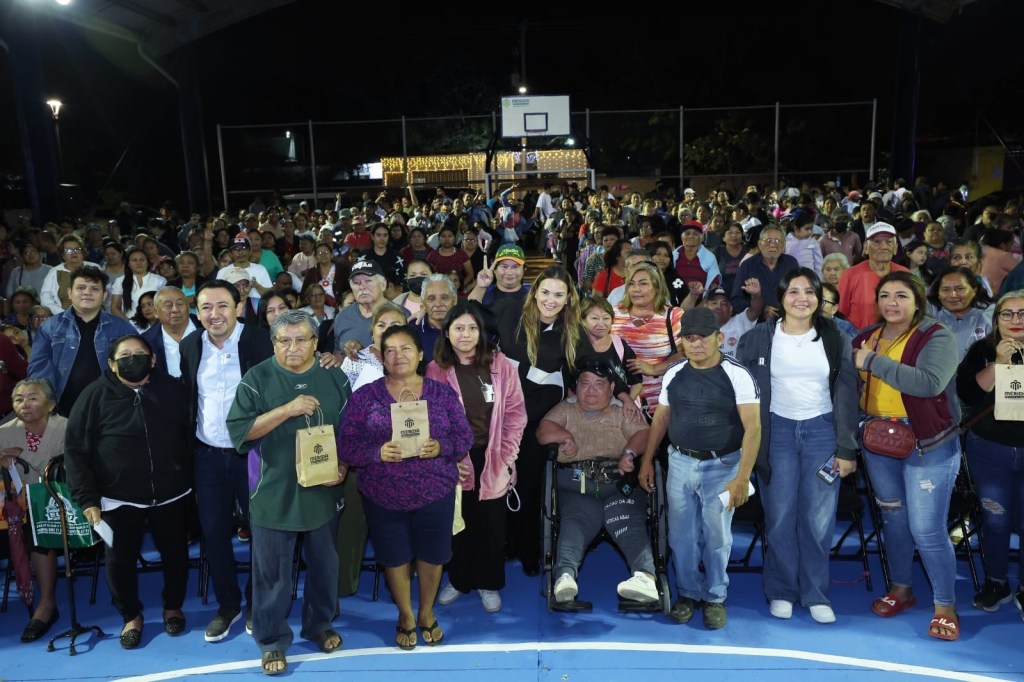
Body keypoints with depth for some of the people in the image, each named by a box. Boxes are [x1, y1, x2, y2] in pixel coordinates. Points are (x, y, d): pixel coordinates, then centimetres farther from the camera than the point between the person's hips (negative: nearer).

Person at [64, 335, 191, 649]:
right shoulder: (95, 395, -7)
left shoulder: (172, 389, -4)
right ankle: (131, 615, 35)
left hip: (171, 494, 1)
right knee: (119, 560, 10)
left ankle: (173, 607, 39)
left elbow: (190, 435, 4)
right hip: (119, 499, -1)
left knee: (175, 554, 13)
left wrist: (191, 478, 2)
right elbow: (75, 450, -6)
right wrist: (87, 498, -11)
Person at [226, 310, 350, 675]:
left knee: (324, 564, 17)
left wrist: (343, 466, -10)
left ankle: (320, 624, 39)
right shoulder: (257, 379, -8)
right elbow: (238, 430, -15)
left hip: (323, 490, 3)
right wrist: (287, 409, -24)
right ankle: (272, 640, 27)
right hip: (273, 493, -2)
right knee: (272, 571, 9)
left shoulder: (334, 377, -1)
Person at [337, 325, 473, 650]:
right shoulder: (364, 396, -4)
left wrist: (441, 447, -20)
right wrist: (378, 452, -24)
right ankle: (405, 616, 40)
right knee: (396, 558, 15)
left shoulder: (443, 394, -1)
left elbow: (465, 437, 0)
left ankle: (427, 613, 41)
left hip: (435, 492, 1)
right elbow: (346, 444, -6)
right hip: (383, 496, 0)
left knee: (432, 555, 15)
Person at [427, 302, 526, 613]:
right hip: (454, 461, 0)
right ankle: (458, 580, 31)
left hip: (492, 458, 1)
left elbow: (515, 413, 0)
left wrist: (506, 454, -5)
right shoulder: (436, 369, -2)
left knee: (492, 523, 9)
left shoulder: (501, 365, -1)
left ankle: (489, 584, 27)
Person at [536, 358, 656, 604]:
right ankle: (565, 576, -48)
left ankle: (645, 576, -46)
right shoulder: (565, 410, 29)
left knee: (627, 521, -29)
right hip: (577, 482, 0)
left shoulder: (624, 411, 25)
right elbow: (543, 432, 15)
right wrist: (564, 435, -6)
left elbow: (642, 432, 7)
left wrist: (629, 453, -14)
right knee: (575, 522, -29)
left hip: (620, 480, 0)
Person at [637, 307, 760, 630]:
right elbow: (660, 419, 14)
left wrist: (742, 477, -19)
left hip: (721, 466, -3)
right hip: (680, 463, 4)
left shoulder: (737, 375, -11)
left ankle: (715, 597, 26)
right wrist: (647, 461, 12)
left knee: (717, 537, 5)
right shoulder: (674, 376, 3)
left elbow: (752, 428, -14)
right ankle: (687, 593, 29)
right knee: (681, 535, 9)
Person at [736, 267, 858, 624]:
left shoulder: (836, 339, 3)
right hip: (777, 431, -1)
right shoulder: (758, 338, -1)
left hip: (822, 431, 1)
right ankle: (781, 591, 19)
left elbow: (846, 394, 3)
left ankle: (816, 593, 18)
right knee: (780, 518, 3)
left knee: (818, 519, 2)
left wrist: (846, 449, -2)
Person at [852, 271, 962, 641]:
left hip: (929, 445, -5)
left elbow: (930, 382, -29)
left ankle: (946, 605, 16)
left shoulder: (937, 337, -12)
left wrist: (874, 362, -24)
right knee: (893, 518, 18)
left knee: (927, 529, -3)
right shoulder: (867, 336, 5)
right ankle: (901, 588, 36)